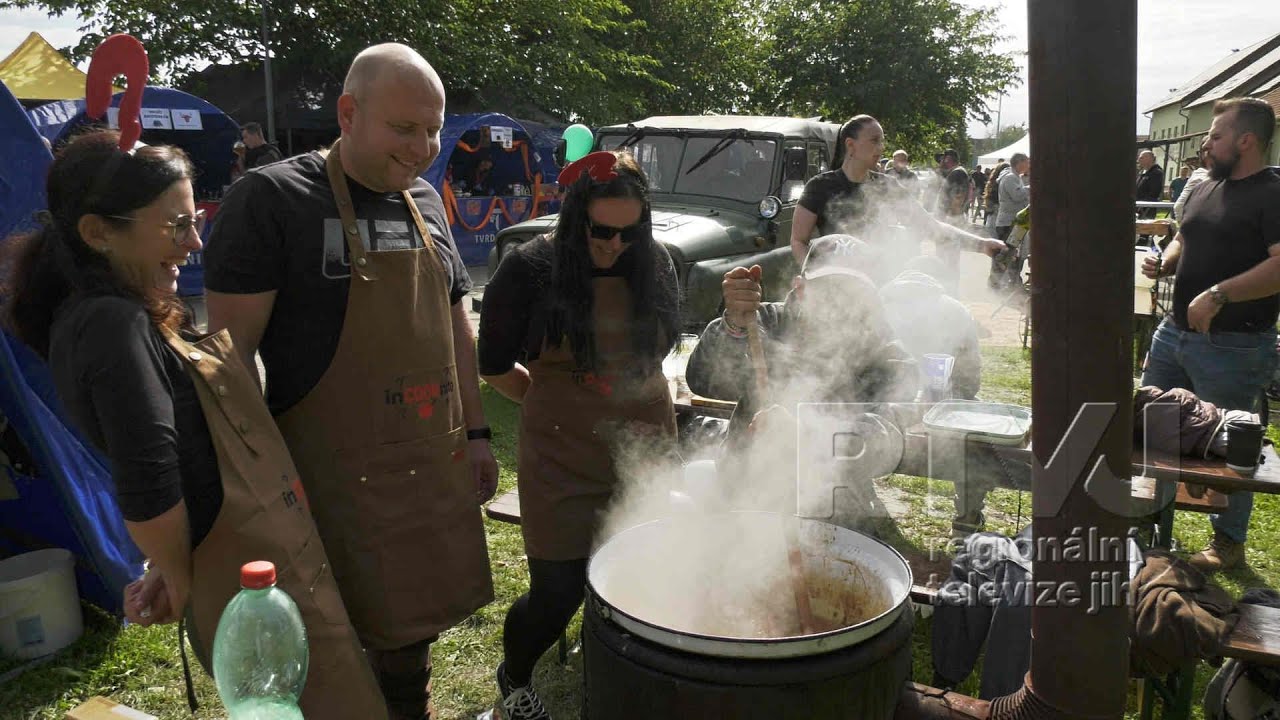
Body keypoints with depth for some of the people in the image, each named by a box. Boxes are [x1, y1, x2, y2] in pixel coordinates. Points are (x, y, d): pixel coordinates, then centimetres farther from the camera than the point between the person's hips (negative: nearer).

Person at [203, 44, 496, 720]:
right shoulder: (271, 199, -11)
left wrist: (475, 432, 13)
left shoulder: (424, 202, 10)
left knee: (412, 626, 19)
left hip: (431, 467, 6)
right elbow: (230, 348, -14)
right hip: (333, 478, -6)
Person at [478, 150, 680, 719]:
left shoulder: (655, 264, 1)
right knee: (558, 590, 3)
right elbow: (495, 365, 1)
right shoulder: (530, 269, -9)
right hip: (564, 459, -3)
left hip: (647, 450, 3)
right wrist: (555, 403, 5)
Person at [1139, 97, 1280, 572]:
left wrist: (1219, 294, -31)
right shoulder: (1204, 190, 12)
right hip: (1176, 332, 8)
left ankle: (1229, 543, 20)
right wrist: (1164, 262, 4)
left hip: (1233, 345, -8)